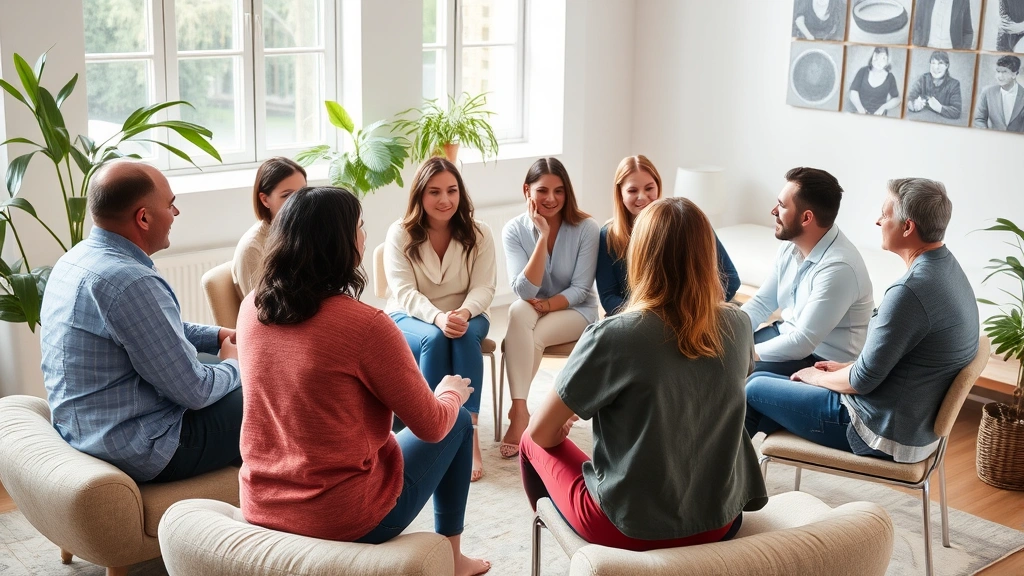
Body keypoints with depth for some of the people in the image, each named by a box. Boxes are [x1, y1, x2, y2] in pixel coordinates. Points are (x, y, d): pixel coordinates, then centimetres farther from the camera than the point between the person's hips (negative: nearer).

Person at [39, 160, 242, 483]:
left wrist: (218, 336, 13)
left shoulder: (76, 259, 3)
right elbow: (194, 392, -23)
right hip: (142, 451, -10)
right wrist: (234, 365, -3)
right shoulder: (129, 282, -28)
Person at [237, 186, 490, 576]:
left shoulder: (251, 309, -3)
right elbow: (431, 425, -12)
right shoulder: (365, 324, -23)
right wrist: (451, 394, 10)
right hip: (344, 519, -6)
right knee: (457, 422, 17)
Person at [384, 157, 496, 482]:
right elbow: (405, 293, -17)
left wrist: (464, 313, -33)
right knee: (434, 339, -36)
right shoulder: (400, 234, -10)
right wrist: (438, 318, -37)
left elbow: (484, 288, -10)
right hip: (409, 318, -1)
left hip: (465, 317, 1)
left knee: (465, 337, -34)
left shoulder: (478, 234, -4)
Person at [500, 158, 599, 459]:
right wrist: (543, 236, -27)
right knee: (518, 310, -34)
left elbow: (581, 289, -12)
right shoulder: (514, 230, -11)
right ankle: (520, 410, -34)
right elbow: (524, 291, -22)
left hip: (575, 310, -1)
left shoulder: (586, 228, -15)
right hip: (532, 312, 1)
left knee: (532, 336, -30)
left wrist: (547, 304, -27)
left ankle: (517, 411, -11)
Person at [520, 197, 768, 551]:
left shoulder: (613, 336, -23)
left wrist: (561, 426, 11)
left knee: (532, 442, 22)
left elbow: (541, 432, -12)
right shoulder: (738, 326, -8)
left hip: (635, 529, -5)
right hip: (721, 519, 5)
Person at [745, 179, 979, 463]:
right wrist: (847, 367, 12)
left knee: (754, 390, 8)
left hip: (885, 433, -9)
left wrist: (815, 376, -3)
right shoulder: (947, 267, 2)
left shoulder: (911, 290, -29)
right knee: (761, 381, 17)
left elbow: (862, 381, -22)